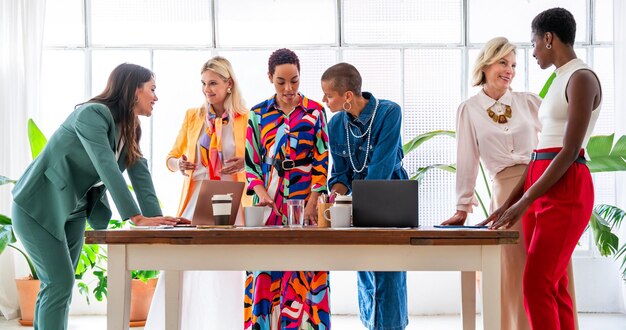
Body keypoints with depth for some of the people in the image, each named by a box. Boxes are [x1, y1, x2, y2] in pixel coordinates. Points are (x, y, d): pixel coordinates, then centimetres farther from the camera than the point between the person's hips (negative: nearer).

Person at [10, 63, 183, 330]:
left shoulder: (128, 128, 4)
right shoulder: (92, 114, -23)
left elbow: (139, 172, -2)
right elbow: (107, 168, -32)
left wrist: (155, 216, -15)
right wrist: (136, 217, -36)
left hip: (72, 211, 9)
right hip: (38, 207, -9)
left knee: (61, 284, 9)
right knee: (59, 282, -12)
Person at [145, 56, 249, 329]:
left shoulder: (246, 119, 2)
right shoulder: (193, 116, 10)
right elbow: (172, 157, 15)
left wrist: (244, 163, -14)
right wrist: (179, 164, -8)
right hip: (195, 202, 2)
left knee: (226, 278, -4)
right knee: (182, 273, -4)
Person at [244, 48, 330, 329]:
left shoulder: (315, 111, 3)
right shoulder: (258, 114, 7)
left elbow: (321, 160, 0)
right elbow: (251, 161, 6)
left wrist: (312, 203, -10)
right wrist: (262, 194, -10)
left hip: (306, 202, -1)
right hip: (270, 201, 1)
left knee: (304, 271, -3)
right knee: (266, 270, -1)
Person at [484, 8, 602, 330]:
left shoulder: (582, 78, -9)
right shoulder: (560, 81, 20)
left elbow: (570, 151, -16)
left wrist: (525, 202, -17)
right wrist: (509, 201, 16)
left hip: (566, 189, -9)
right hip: (540, 186, 9)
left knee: (537, 286, -12)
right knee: (553, 288, 6)